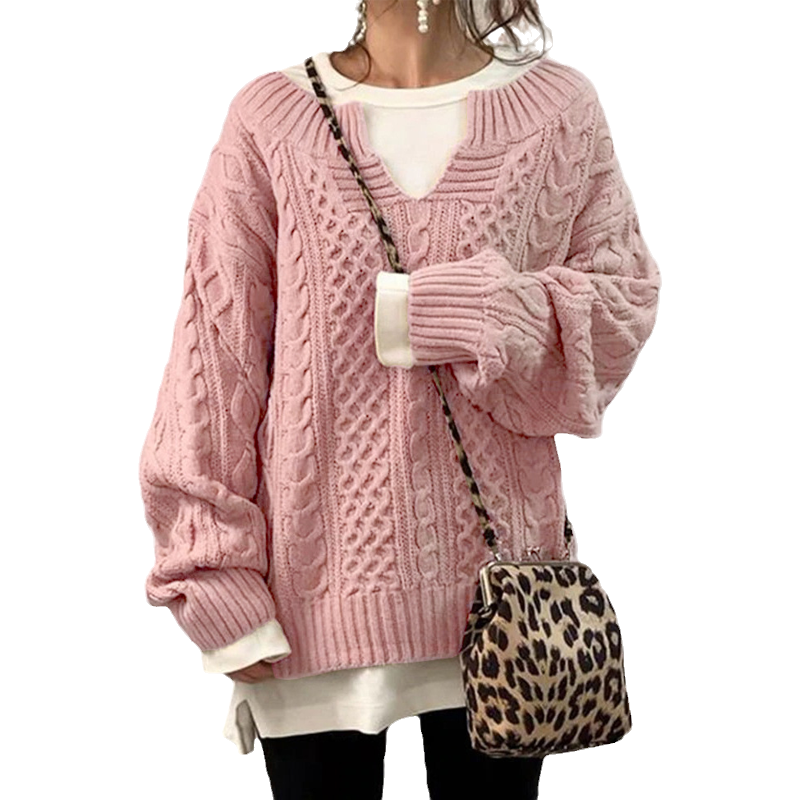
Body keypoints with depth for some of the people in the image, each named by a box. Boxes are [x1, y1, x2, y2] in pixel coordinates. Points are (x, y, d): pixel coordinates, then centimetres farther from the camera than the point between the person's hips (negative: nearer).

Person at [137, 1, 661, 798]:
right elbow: (216, 353, -2)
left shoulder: (558, 109, 1)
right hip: (318, 588, 0)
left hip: (494, 582, 1)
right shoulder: (271, 118, -2)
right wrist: (217, 577, -6)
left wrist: (492, 319, -15)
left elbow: (623, 300, 6)